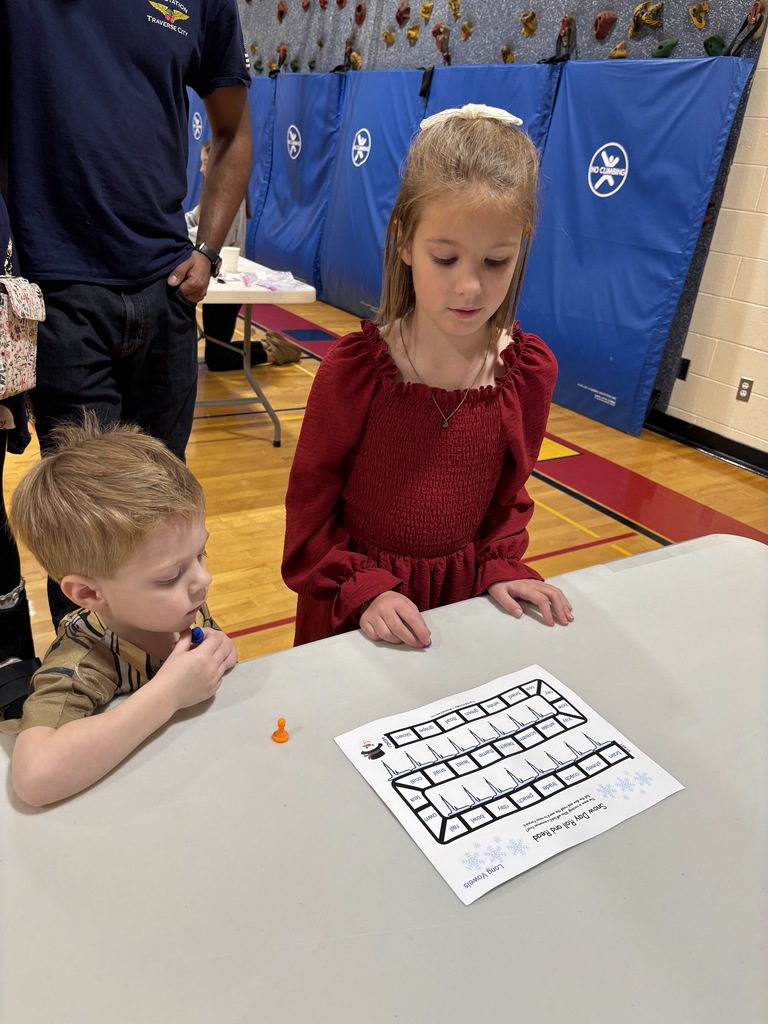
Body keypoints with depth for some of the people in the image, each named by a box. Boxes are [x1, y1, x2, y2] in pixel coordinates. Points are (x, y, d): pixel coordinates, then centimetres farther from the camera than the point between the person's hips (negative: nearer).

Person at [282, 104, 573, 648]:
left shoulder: (530, 371, -10)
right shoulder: (353, 368, -20)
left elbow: (509, 497, 5)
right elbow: (309, 517, -11)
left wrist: (500, 568, -9)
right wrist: (365, 589, -21)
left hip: (459, 600, 3)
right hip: (351, 611, -2)